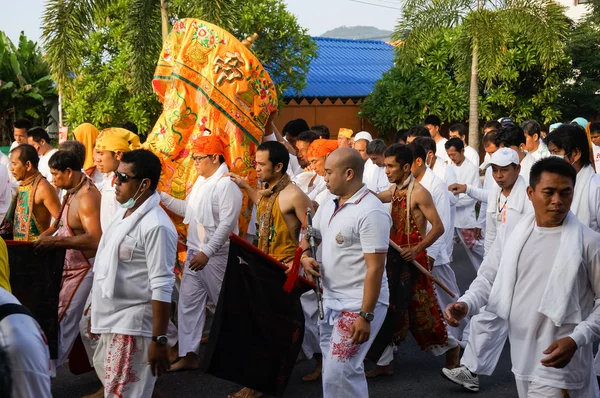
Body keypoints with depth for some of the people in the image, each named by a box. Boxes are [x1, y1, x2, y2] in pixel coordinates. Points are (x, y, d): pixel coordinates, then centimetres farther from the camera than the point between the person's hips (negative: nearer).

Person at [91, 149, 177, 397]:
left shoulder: (155, 226, -21)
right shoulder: (125, 213, 8)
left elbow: (162, 287, -22)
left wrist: (159, 340, -23)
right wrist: (97, 312, 22)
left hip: (133, 326, -9)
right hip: (112, 320, 9)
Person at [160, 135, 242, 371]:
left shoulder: (227, 185, -17)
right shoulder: (201, 181, 11)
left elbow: (227, 223, -24)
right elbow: (188, 210, 18)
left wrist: (206, 252, -29)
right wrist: (162, 197, 10)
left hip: (216, 255, -9)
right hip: (195, 252, 9)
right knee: (188, 302, 8)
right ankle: (189, 355, 15)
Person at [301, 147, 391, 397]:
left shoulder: (370, 212, -19)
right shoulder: (329, 205, 7)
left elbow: (375, 268, -22)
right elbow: (309, 235, 22)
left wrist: (366, 316, -23)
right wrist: (305, 256, -1)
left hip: (358, 304, -9)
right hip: (330, 300, 9)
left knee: (339, 372, -11)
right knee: (334, 369, 17)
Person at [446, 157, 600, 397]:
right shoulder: (513, 236, 4)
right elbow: (488, 278, 8)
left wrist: (577, 338, -20)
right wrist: (466, 303, -12)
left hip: (558, 361, -5)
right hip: (522, 357, 5)